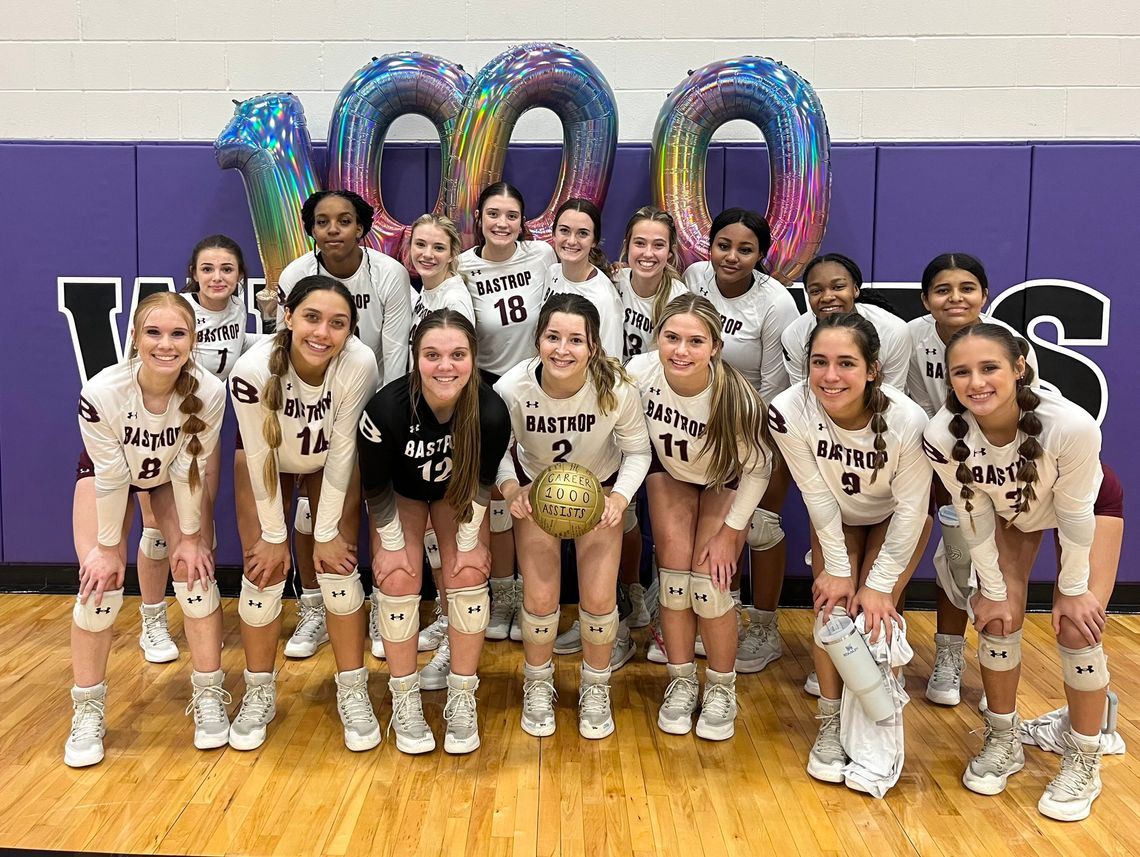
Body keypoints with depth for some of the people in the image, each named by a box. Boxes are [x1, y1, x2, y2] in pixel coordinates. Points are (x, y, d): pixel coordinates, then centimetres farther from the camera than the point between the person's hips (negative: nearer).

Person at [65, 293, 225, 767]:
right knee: (100, 583, -9)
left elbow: (190, 469, -21)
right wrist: (108, 546, -16)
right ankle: (87, 711, 10)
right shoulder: (101, 393, -38)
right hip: (106, 472, -1)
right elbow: (111, 475, -27)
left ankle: (209, 698, 8)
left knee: (195, 574, -9)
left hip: (170, 475, 1)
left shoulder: (209, 393, -35)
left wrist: (190, 536, -13)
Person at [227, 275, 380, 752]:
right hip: (267, 458, 0)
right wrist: (273, 535, -14)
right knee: (264, 568, -4)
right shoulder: (253, 369, -36)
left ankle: (353, 693, 8)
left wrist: (326, 533, -16)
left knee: (338, 564, -7)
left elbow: (342, 453, -24)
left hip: (332, 460, 0)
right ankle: (259, 695, 15)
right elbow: (261, 457, -23)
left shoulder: (359, 365, -36)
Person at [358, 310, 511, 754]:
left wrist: (469, 540, -9)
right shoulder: (386, 408, -38)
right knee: (398, 580, -11)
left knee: (468, 575, -10)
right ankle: (405, 703, 7)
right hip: (401, 493, -1)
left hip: (455, 494, 1)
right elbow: (375, 486, -19)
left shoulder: (491, 412, -35)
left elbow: (482, 479, -15)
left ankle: (462, 701, 7)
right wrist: (391, 543, -12)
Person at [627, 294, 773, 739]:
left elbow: (757, 468, -20)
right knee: (673, 573, -5)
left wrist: (730, 530, -15)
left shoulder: (735, 395, -37)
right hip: (669, 472, 2)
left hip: (725, 481, -2)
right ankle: (681, 682, 16)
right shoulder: (639, 373, -31)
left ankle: (721, 690, 12)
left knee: (709, 582, -11)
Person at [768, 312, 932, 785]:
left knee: (875, 612, -13)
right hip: (835, 517, 2)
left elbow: (911, 507, -23)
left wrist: (879, 584, -18)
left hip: (895, 516, -1)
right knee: (832, 606, -10)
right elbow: (817, 494, -20)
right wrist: (837, 568, -14)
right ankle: (831, 725, 8)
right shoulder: (789, 412, -34)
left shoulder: (906, 420, -38)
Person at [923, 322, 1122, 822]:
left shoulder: (1070, 425, -42)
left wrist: (1072, 588, -14)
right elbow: (974, 518, -19)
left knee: (1077, 628, -9)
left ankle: (1084, 762, 12)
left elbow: (1073, 513, -26)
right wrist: (993, 591, -10)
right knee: (998, 618, -4)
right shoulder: (942, 436, -35)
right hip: (1007, 509, 2)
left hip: (1090, 503, -2)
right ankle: (1003, 743, 19)